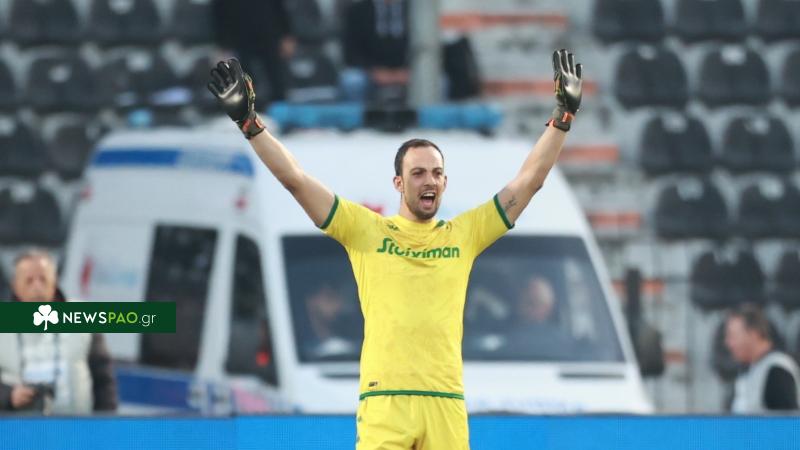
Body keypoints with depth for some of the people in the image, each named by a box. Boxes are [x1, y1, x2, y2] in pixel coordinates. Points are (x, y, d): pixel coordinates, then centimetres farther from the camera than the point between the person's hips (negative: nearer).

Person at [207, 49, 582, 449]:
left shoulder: (464, 234, 13)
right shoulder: (367, 231, 8)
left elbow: (530, 179, 13)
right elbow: (295, 179, 4)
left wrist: (562, 116, 8)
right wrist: (249, 122, -2)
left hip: (446, 401, 2)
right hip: (384, 398, -2)